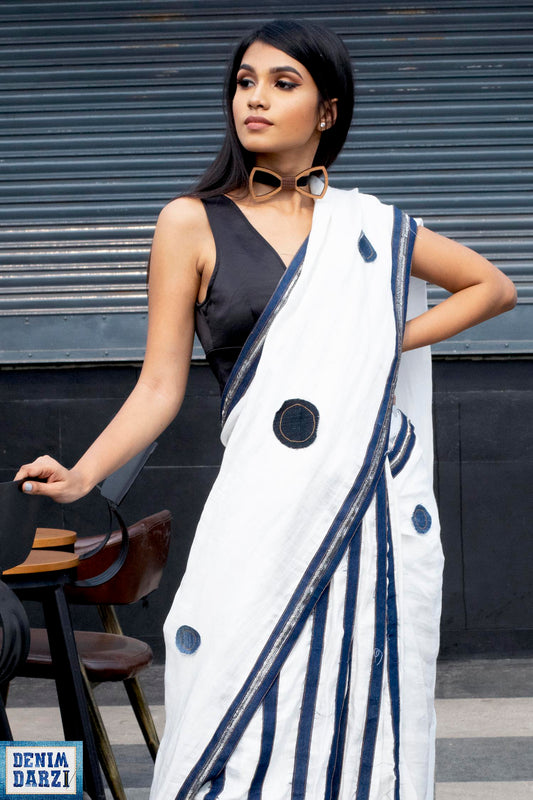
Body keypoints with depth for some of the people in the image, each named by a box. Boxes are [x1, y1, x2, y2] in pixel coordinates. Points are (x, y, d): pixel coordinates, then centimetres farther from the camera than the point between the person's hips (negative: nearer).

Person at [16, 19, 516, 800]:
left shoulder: (370, 228, 10)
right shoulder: (194, 224, 3)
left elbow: (494, 286, 22)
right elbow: (160, 387, 0)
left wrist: (397, 338, 7)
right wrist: (79, 475, -14)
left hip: (378, 504, 2)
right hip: (266, 510, -2)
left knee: (363, 722, 3)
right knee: (249, 729, -6)